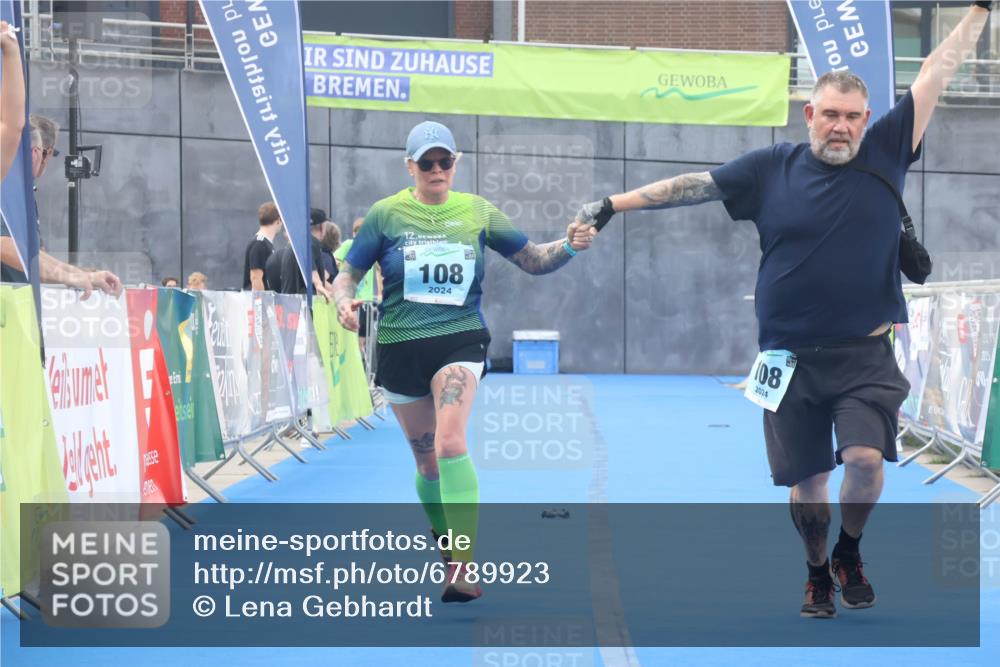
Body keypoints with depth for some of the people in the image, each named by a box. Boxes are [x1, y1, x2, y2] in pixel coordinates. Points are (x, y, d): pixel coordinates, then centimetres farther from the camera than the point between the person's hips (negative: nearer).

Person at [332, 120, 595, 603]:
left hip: (460, 340, -1)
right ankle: (447, 547, 36)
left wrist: (569, 247, -12)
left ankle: (465, 564, -25)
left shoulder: (477, 212, 3)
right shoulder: (386, 214, 0)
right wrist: (344, 302, -20)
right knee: (426, 458, 11)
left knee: (450, 444, -24)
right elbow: (347, 276, 3)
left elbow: (534, 261, 8)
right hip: (400, 347, 2)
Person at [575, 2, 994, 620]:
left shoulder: (884, 154, 1)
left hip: (865, 355, -1)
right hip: (792, 357, 1)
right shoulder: (772, 169, 2)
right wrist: (615, 204, 8)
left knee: (866, 458, -17)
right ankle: (818, 572, 33)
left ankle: (850, 552, 12)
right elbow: (694, 185, 8)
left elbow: (936, 73, 4)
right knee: (806, 480, 7)